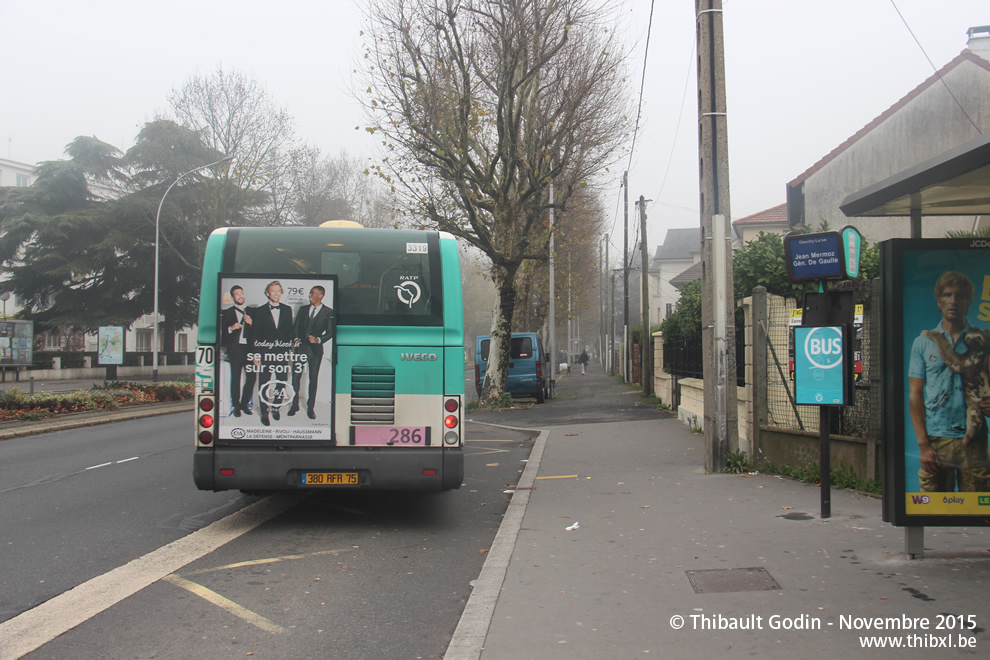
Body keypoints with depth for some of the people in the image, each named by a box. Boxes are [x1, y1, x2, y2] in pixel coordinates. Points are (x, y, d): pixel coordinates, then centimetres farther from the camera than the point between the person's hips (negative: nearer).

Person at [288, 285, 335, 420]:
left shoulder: (328, 312, -1)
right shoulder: (303, 309, 11)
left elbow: (330, 332, -1)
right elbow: (296, 326, 14)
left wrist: (318, 339, -16)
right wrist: (296, 338, -3)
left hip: (315, 349, -3)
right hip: (301, 347, 3)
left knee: (313, 379, 5)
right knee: (295, 377, 0)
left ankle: (310, 407, 15)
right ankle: (295, 405, 12)